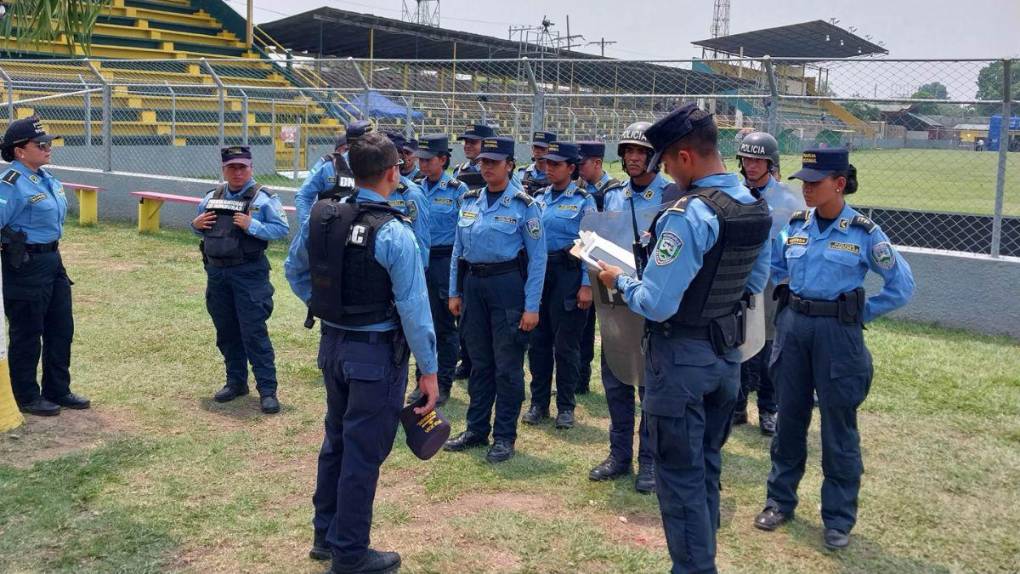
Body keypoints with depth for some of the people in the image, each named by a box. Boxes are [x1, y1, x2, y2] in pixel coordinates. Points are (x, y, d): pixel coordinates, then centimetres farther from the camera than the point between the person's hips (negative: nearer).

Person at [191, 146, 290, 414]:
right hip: (216, 272, 6)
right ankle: (236, 382, 28)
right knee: (226, 331, 14)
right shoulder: (212, 197, 11)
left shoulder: (263, 198, -6)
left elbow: (282, 229, -11)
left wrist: (251, 225, -22)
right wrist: (196, 225, 0)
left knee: (254, 331, -7)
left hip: (248, 273, -6)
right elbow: (199, 223, 23)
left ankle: (267, 389, 0)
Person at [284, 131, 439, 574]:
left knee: (336, 438, 22)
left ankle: (324, 534, 37)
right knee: (363, 453, 6)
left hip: (332, 343, 7)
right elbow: (413, 307, -18)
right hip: (377, 353, -7)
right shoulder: (393, 232, -20)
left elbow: (294, 270, 12)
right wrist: (429, 370, -11)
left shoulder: (321, 216, -1)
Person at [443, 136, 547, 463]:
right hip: (473, 285, 5)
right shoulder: (469, 201, 8)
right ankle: (477, 429, 25)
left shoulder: (524, 205, -7)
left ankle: (504, 436, 13)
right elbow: (458, 249, 14)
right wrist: (454, 292, 9)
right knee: (479, 362, 14)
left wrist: (531, 306, -12)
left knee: (507, 365, 1)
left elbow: (537, 258, -8)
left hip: (507, 285, -5)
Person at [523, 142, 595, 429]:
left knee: (566, 343, 3)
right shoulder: (539, 198, 9)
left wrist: (587, 285, -13)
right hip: (538, 271, 5)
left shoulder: (583, 201, -5)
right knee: (538, 340, 9)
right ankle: (538, 403, 21)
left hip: (568, 274, -5)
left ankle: (565, 406, 15)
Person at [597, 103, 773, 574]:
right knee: (706, 463, 21)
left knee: (679, 473, 4)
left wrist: (619, 280, -8)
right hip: (728, 352, 9)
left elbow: (657, 304, -25)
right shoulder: (757, 207, 2)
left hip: (682, 356, -8)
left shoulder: (690, 213, -25)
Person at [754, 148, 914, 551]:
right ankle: (780, 500, 28)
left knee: (838, 426, 5)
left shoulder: (864, 232, -8)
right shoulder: (795, 225, 4)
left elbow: (902, 286, -3)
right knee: (789, 417, 13)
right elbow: (770, 270, 11)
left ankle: (839, 518, 18)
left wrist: (860, 314, -3)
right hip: (792, 326, 4)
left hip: (837, 333, -4)